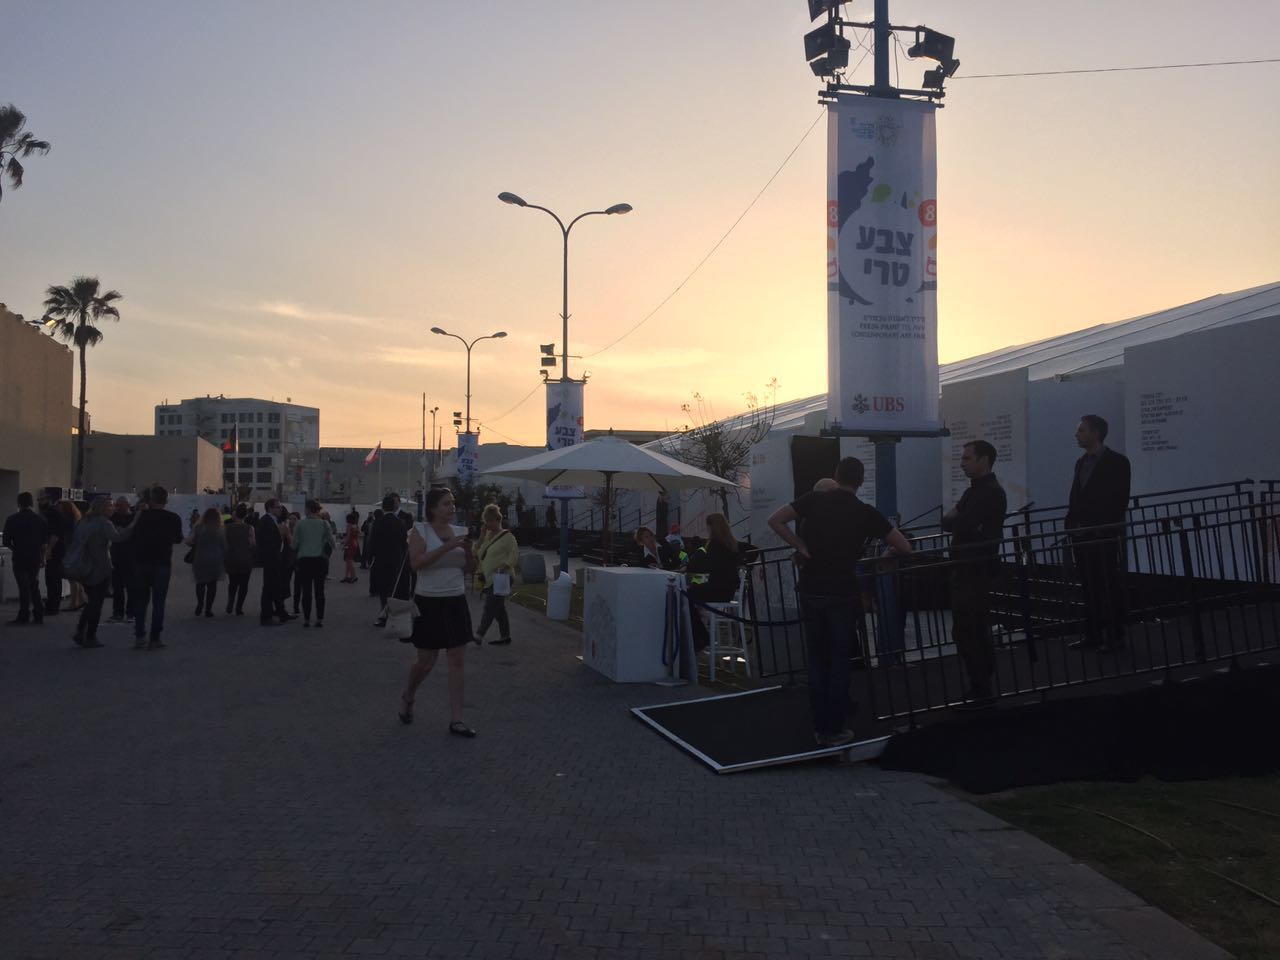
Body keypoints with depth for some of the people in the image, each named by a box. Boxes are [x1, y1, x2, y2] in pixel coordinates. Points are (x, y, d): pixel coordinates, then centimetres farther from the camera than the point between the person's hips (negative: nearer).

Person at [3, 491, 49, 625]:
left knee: (23, 587, 2)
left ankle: (24, 615, 2)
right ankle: (38, 615, 12)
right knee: (34, 586, 13)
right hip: (36, 558, 3)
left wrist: (16, 548, 14)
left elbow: (5, 541, -5)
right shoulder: (40, 520, 1)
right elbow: (45, 542, 1)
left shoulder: (11, 519, -6)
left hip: (19, 558, -3)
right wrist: (43, 557, 12)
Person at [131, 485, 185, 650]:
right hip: (162, 563, -1)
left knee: (140, 600, 12)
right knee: (158, 602, 2)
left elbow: (133, 536, 8)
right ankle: (154, 639, 0)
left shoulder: (142, 516, -4)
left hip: (141, 562, 2)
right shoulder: (174, 518, -5)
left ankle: (139, 637, 11)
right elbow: (178, 539, 10)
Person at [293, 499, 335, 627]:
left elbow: (295, 543, 0)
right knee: (319, 590, 4)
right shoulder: (324, 523, 0)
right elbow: (331, 542, 1)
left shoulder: (300, 524, -3)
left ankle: (306, 619, 2)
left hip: (304, 559, -1)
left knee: (306, 590, 3)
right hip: (320, 559, 1)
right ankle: (320, 619, 3)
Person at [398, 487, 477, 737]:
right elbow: (415, 563, -21)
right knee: (426, 662, 7)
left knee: (457, 662, 1)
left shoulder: (457, 531, 7)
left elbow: (470, 569, 11)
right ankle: (408, 697, 38)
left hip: (456, 602, 4)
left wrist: (468, 550, -9)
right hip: (429, 603, -4)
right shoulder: (421, 530, -6)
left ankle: (456, 720, 6)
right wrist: (446, 547, -26)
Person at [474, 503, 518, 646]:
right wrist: (481, 537, 4)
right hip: (489, 579, 8)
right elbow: (478, 553, 14)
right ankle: (505, 636, 18)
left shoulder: (507, 536, -6)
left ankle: (479, 635, -14)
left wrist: (504, 567, -21)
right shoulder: (487, 536, 15)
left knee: (490, 607, -12)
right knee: (499, 609, 12)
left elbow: (514, 556, -9)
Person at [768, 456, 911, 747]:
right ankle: (836, 730, 10)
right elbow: (904, 547, 1)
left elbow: (775, 521, -9)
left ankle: (820, 729, 14)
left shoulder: (814, 500, 0)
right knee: (840, 662, 6)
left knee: (817, 661, 10)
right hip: (842, 593, -2)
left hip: (811, 590, 2)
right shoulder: (866, 513, -3)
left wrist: (801, 547, -3)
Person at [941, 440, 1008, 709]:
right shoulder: (975, 490, 16)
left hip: (976, 572, -10)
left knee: (966, 632, -9)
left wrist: (951, 517, -4)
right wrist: (954, 519, -9)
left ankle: (980, 690, -3)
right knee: (975, 631, 14)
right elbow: (951, 522, 12)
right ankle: (982, 688, 22)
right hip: (967, 569, 10)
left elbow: (960, 525, -24)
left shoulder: (991, 493, -16)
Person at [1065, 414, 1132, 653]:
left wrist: (1105, 529, -15)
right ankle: (1093, 634, 15)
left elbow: (1119, 501, -10)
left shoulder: (1117, 462, -5)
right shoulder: (1081, 462, 15)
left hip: (1105, 537, -6)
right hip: (1082, 535, 6)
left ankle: (1115, 637, 4)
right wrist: (1070, 525, 6)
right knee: (1089, 586, 9)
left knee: (1109, 587, -1)